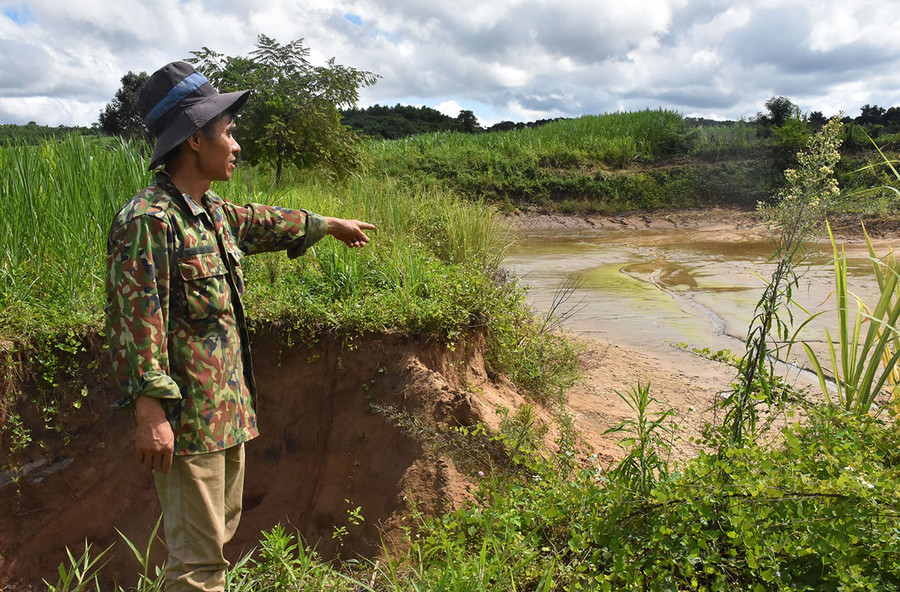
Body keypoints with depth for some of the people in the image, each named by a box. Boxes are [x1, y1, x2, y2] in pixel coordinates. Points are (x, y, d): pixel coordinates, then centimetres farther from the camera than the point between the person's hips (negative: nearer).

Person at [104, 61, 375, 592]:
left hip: (227, 408, 9)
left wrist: (330, 225, 40)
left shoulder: (212, 211, 10)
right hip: (187, 419, -9)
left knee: (220, 534, 22)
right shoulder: (148, 220, -18)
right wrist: (150, 411, -25)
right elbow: (136, 322, -22)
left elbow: (262, 223, 28)